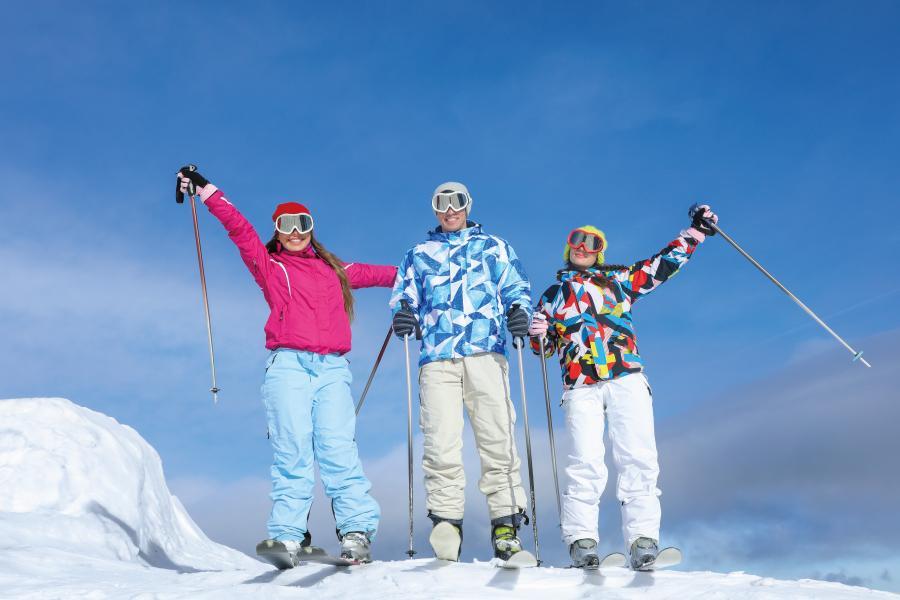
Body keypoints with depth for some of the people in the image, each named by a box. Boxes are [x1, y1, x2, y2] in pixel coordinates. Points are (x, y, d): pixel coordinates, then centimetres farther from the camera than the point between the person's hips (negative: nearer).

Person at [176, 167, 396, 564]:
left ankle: (357, 532, -10)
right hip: (288, 366, -2)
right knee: (292, 451, -10)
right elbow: (238, 227, 11)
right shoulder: (268, 265, 16)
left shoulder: (333, 269, 25)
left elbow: (367, 273, 40)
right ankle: (288, 535, -9)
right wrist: (206, 190, 7)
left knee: (339, 449, -8)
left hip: (333, 368, 2)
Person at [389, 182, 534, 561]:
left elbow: (516, 287, 15)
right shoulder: (418, 255, 28)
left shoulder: (493, 247, 24)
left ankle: (505, 525, -6)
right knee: (441, 442, -14)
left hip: (485, 352, -1)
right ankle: (445, 520, -9)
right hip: (436, 357, 1)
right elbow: (404, 296, 19)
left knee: (497, 438, -10)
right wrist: (402, 315, -6)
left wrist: (519, 310, -9)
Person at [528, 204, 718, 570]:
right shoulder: (552, 295, 24)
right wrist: (536, 334, 0)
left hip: (627, 378, 0)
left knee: (638, 458, -12)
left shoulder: (618, 279, 23)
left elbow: (663, 265, 21)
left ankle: (643, 539, -11)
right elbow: (542, 346, 22)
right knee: (586, 463, -13)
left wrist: (695, 230, 14)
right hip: (580, 386, 0)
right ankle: (581, 539, -7)